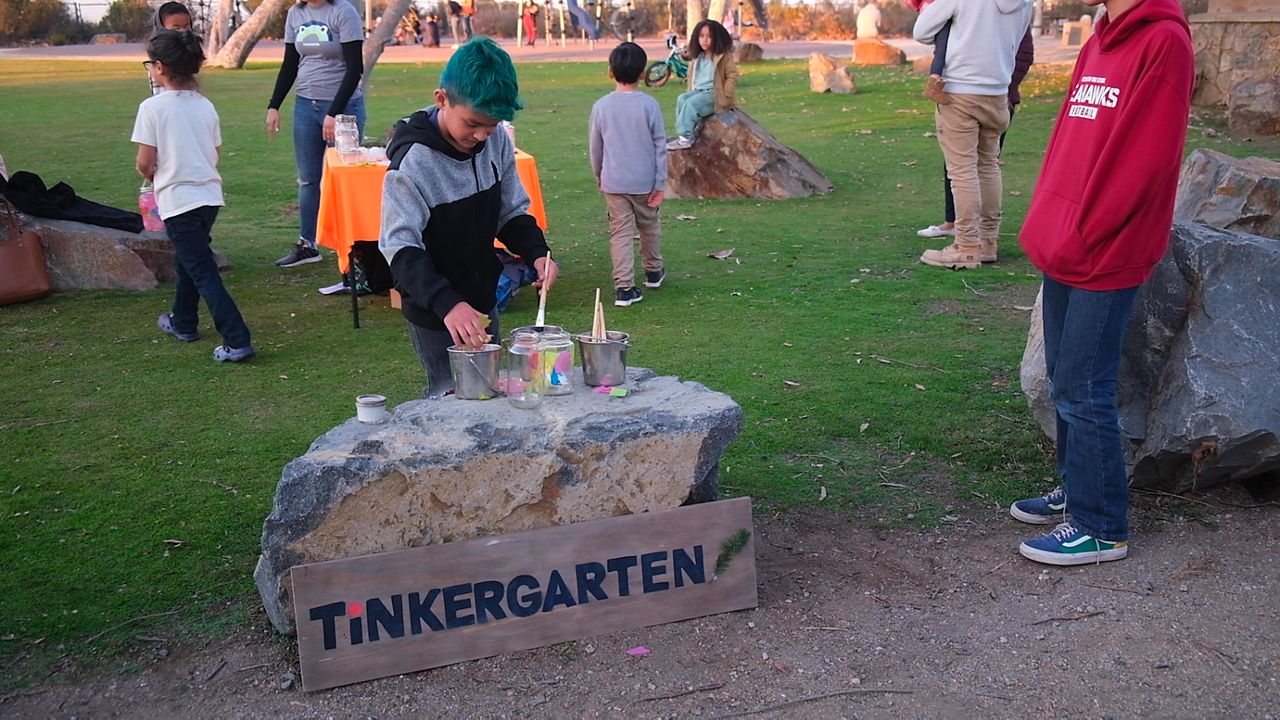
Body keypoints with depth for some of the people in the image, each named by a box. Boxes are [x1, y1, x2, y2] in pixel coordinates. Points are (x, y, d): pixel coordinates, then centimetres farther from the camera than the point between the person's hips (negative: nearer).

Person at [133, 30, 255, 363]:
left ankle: (237, 341, -10)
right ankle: (183, 322, 40)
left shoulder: (152, 107, -12)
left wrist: (151, 174, 10)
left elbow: (145, 163, -11)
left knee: (203, 271, -4)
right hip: (210, 194, 6)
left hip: (177, 199, -6)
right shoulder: (205, 105, 4)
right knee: (187, 259, 25)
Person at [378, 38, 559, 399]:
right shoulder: (413, 159, -23)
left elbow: (512, 213, 6)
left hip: (483, 303, 6)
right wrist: (446, 303, -41)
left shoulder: (497, 142, -5)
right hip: (434, 314, -6)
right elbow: (400, 247, -27)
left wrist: (535, 253, -14)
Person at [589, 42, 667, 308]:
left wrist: (599, 178, 19)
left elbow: (594, 148, 4)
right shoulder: (649, 105, -10)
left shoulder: (601, 106, -6)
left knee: (620, 232, 3)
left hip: (613, 182, 0)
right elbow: (660, 147, -7)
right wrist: (660, 183, 0)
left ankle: (624, 287, -4)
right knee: (649, 226, 20)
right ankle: (653, 271, 38)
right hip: (644, 181, 0)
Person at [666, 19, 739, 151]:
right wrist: (691, 91, 9)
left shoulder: (724, 56, -4)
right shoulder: (697, 57, 16)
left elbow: (732, 77, -8)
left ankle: (685, 138, -30)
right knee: (682, 98, -20)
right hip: (698, 91, 7)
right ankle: (682, 134, -25)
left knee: (691, 103, -29)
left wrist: (724, 96, -15)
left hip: (713, 92, -7)